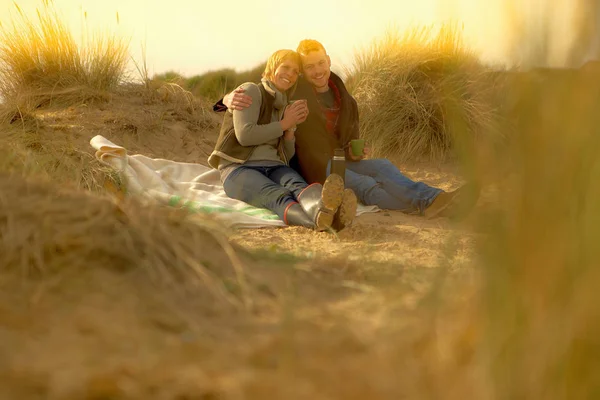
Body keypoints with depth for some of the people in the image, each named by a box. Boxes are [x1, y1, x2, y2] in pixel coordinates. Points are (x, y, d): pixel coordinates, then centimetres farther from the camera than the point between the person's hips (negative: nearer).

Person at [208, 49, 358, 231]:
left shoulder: (285, 107, 22)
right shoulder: (251, 91, 2)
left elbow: (286, 156, 17)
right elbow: (245, 135, -13)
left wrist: (291, 126, 0)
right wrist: (284, 123, -5)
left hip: (273, 169, 5)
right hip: (239, 169, -5)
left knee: (297, 186, -35)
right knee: (278, 196, -40)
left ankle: (322, 207, -74)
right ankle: (319, 218, -76)